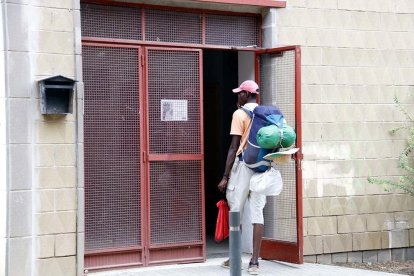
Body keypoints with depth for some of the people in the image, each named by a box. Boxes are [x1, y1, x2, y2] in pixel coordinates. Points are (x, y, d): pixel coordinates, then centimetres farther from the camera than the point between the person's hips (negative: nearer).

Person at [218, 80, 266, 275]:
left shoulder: (240, 114, -5)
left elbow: (234, 147, -9)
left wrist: (225, 176, -7)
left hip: (243, 165, -5)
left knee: (236, 211, 7)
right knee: (257, 211, 3)